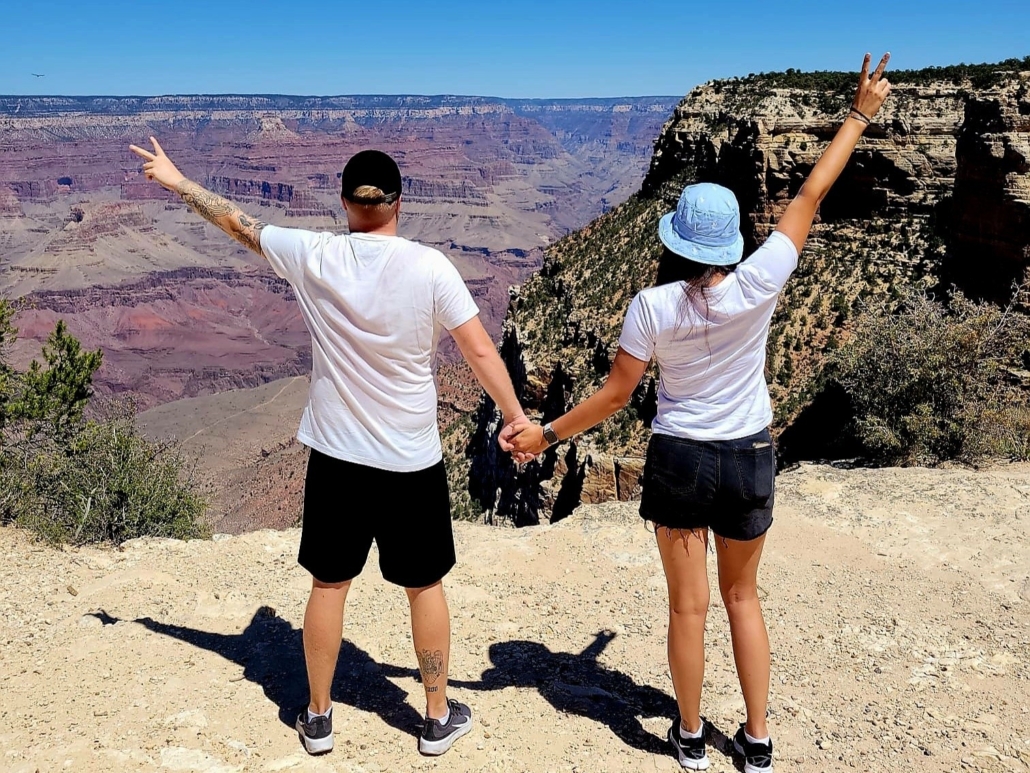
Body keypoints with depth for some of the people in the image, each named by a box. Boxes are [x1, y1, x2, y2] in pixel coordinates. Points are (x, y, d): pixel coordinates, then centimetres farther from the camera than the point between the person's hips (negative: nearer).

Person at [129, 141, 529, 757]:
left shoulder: (315, 257, -7)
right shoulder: (430, 267, -13)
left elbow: (236, 221, 7)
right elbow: (481, 350, -12)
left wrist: (177, 180, 23)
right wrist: (517, 419, -2)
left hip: (335, 457, 2)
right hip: (412, 463, -1)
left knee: (329, 585, 16)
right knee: (425, 586, 15)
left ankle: (318, 718, 31)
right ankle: (440, 717, 27)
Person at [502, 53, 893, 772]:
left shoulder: (653, 306, -16)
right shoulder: (759, 283, -14)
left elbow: (615, 394, -10)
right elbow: (812, 194, -4)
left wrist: (547, 434, 3)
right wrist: (860, 114, 8)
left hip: (679, 460, -2)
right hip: (750, 459, 2)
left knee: (689, 605, 12)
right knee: (743, 596, 20)